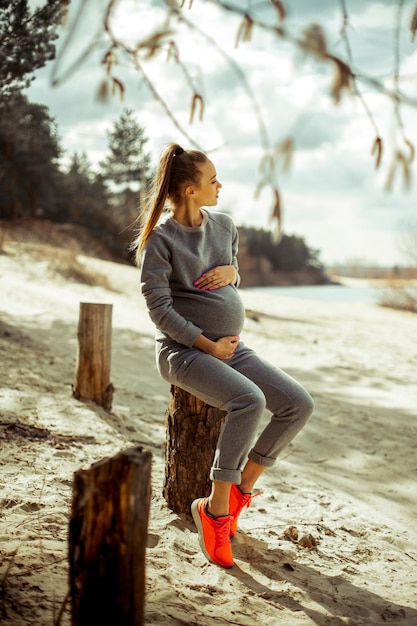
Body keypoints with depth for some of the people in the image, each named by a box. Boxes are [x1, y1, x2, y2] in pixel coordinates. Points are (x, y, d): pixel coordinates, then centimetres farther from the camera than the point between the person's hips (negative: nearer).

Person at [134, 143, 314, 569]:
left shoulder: (225, 226, 10)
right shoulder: (160, 238, -9)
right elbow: (159, 308, -13)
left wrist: (232, 271, -2)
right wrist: (208, 345, -16)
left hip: (231, 346, 7)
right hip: (183, 350, -7)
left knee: (299, 404, -9)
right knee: (250, 400, -32)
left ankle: (242, 487, 6)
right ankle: (215, 507, -18)